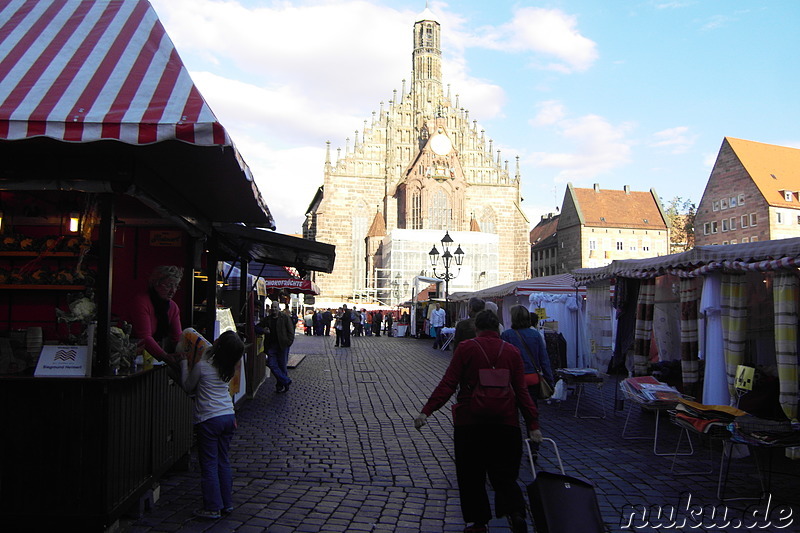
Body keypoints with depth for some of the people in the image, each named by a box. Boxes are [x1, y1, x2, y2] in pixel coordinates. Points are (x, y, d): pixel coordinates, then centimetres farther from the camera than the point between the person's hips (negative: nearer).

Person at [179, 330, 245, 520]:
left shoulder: (202, 366, -14)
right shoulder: (227, 368, 2)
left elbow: (188, 387, 2)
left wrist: (184, 362, 7)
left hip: (209, 420, -6)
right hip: (228, 416, 6)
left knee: (209, 465, 4)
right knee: (223, 461, 15)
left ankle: (212, 507, 10)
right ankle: (227, 504, 22)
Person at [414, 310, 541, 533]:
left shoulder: (466, 348, -4)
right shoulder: (511, 351, 3)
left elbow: (448, 383, -11)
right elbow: (522, 390, 0)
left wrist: (426, 411, -11)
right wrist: (533, 424, 2)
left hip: (469, 422, -2)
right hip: (505, 423, 2)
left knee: (471, 475, 12)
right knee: (504, 473, 12)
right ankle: (516, 512, -9)